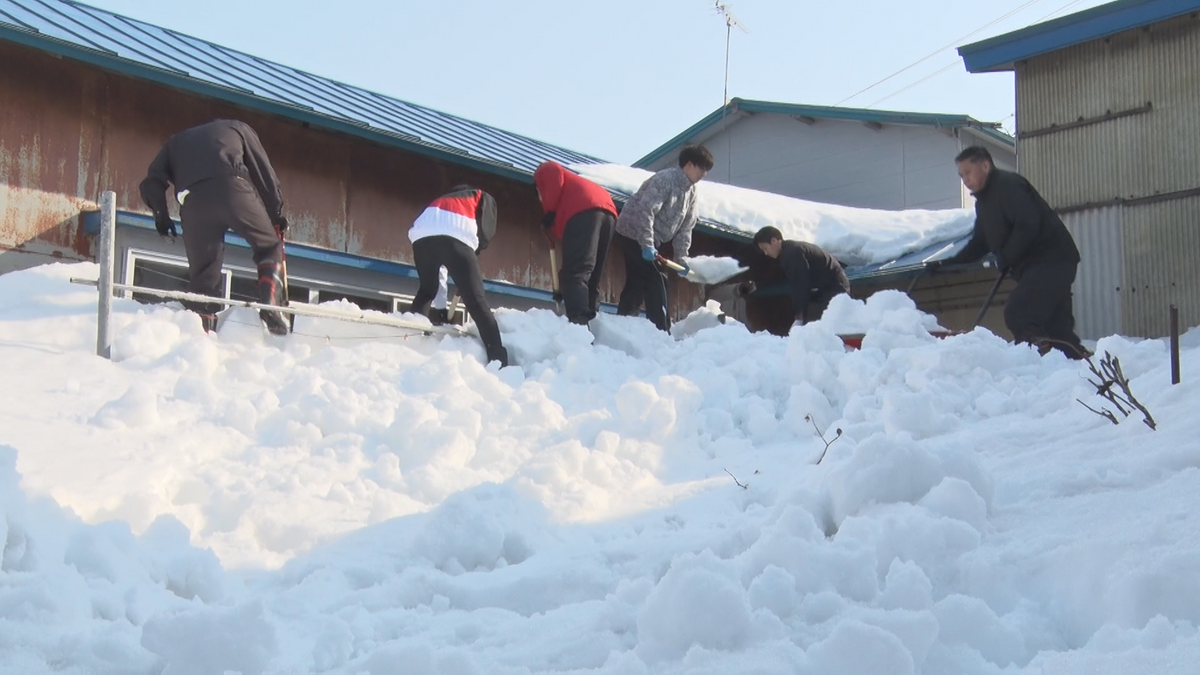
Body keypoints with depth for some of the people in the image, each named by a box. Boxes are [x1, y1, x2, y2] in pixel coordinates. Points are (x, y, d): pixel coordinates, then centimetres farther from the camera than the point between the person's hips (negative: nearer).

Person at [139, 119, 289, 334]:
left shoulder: (177, 141, 37)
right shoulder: (237, 128, 33)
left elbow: (152, 181, 19)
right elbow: (264, 171, 22)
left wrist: (161, 214, 26)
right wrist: (277, 213, 26)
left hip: (193, 199, 2)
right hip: (231, 186, -2)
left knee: (203, 273, 10)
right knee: (270, 247, 12)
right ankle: (271, 306, -9)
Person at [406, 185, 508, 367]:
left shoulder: (445, 199, 46)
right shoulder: (484, 198, 35)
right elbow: (486, 232, 13)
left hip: (422, 235, 4)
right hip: (456, 236, -4)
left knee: (426, 291, 28)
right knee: (477, 302, -2)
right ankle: (498, 360, -11)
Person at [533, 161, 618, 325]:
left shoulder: (544, 171, 27)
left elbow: (554, 174, -1)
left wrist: (548, 213, 4)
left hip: (584, 212, -8)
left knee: (576, 273, -17)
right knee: (591, 279, 12)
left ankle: (578, 323, -32)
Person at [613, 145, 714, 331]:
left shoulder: (691, 191, 7)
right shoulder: (665, 179, -21)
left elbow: (686, 226, 6)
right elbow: (645, 210, -30)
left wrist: (681, 257, -2)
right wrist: (647, 244, -33)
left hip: (647, 240, 10)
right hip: (633, 235, -10)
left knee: (637, 283, 12)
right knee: (655, 283, -14)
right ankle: (660, 332, -15)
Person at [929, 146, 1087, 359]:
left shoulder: (1007, 185, -12)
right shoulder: (984, 201, 19)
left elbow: (1028, 225, -24)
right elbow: (979, 245, 25)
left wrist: (1006, 258, -17)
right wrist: (946, 263, 16)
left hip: (1051, 261, -10)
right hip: (1034, 266, 10)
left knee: (1017, 315, -21)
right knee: (1056, 326, 7)